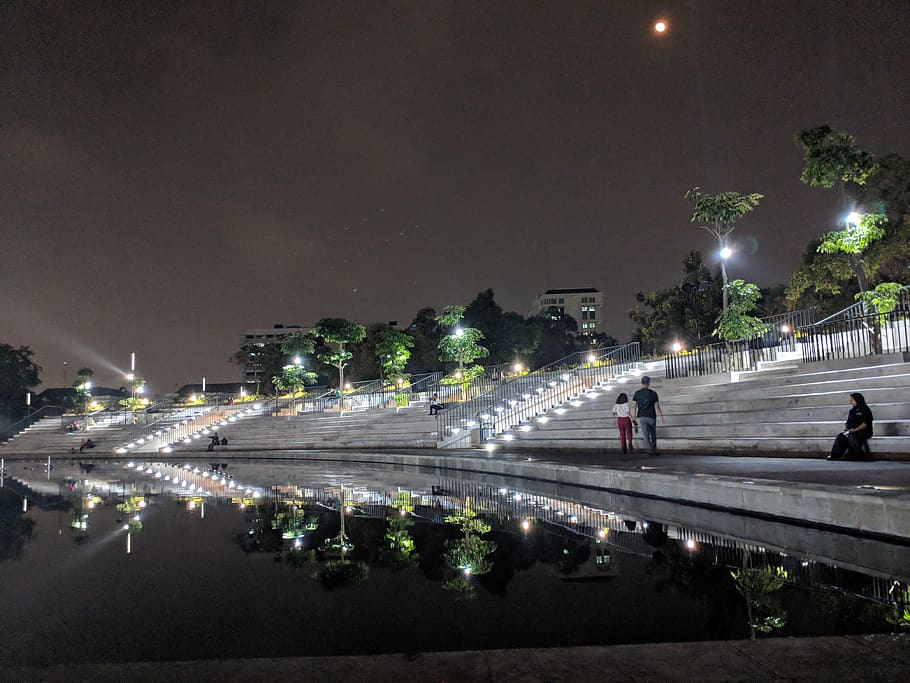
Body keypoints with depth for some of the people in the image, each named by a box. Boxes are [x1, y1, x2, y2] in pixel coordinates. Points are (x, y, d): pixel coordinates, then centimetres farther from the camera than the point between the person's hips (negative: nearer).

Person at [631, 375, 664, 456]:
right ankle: (654, 450, 21)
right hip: (651, 417, 0)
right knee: (653, 435, 18)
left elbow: (634, 406, -4)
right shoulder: (653, 393, -3)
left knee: (645, 435, 2)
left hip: (642, 417, 0)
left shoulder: (636, 393, 1)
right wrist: (661, 416, 5)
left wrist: (634, 418, -3)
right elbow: (657, 407, -5)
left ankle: (649, 449, -15)